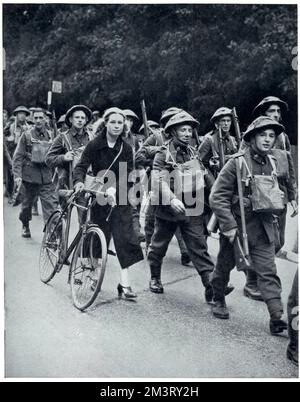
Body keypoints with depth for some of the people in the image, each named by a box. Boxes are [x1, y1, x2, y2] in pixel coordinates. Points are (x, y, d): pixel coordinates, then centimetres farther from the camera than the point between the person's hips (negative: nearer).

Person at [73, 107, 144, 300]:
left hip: (120, 199, 1)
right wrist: (79, 181, -30)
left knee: (124, 238, -7)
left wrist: (114, 189, -25)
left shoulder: (126, 148, 1)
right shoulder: (95, 145, -2)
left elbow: (128, 175, -7)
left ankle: (125, 284, -3)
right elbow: (82, 166, -8)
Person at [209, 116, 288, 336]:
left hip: (263, 227, 4)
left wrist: (277, 197, 3)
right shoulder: (237, 163, -15)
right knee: (224, 266, 15)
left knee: (268, 271, -2)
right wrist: (229, 226, -21)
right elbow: (217, 197, -17)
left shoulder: (273, 163, 4)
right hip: (236, 225, -4)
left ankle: (277, 317, 0)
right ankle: (218, 300, 39)